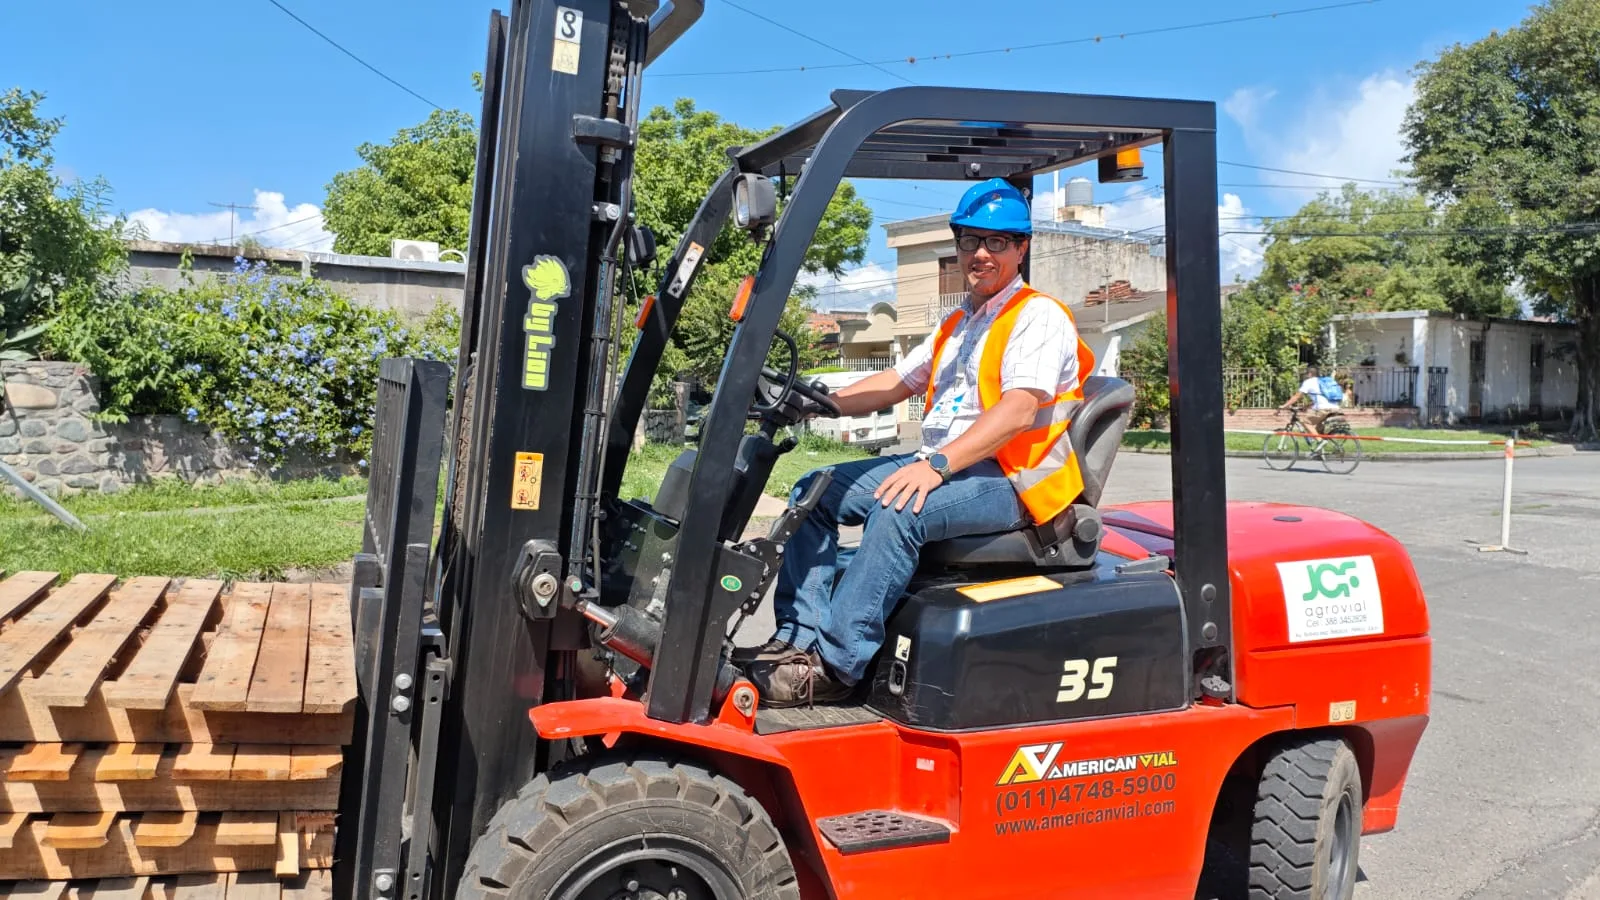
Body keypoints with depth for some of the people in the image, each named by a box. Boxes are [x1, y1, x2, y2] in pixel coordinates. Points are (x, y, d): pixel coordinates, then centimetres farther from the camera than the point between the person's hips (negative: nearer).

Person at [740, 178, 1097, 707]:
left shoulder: (1039, 317, -5)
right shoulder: (956, 325, 24)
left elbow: (1019, 410, -20)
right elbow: (897, 383, 25)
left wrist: (938, 464, -31)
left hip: (1011, 478, -9)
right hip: (941, 466, 9)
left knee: (898, 513, -35)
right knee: (813, 493, -3)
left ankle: (834, 666, -29)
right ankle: (799, 639, -12)